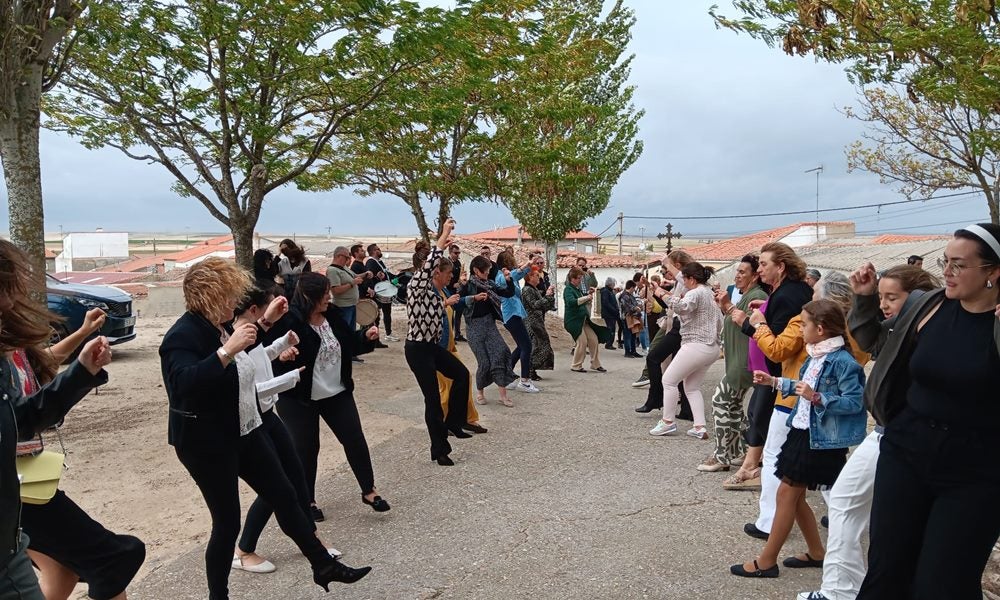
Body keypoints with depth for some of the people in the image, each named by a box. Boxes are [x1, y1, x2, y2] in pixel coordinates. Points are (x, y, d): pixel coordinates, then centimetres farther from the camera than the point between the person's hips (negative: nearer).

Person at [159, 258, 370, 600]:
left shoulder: (216, 327, 5)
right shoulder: (182, 336, -21)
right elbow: (185, 383, -39)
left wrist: (264, 323, 22)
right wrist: (228, 350, -43)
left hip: (242, 431, 9)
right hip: (205, 443, -9)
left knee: (284, 496, 11)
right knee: (227, 522, 1)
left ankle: (323, 566, 22)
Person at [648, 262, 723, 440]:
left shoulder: (695, 293, -12)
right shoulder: (710, 292, 18)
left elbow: (683, 307, -35)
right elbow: (719, 323, 22)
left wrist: (665, 296, -26)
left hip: (696, 345, -10)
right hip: (712, 347, 10)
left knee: (669, 380, 1)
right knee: (692, 387, 15)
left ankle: (668, 422, 6)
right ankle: (700, 427, 8)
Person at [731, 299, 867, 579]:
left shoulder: (842, 361, -19)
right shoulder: (816, 356, 7)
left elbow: (854, 402, -21)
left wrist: (817, 398, -31)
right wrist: (774, 382, 18)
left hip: (821, 440, -9)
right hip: (802, 430, 9)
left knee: (787, 493, -1)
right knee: (794, 495, 15)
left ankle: (766, 561, 12)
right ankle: (816, 552, 31)